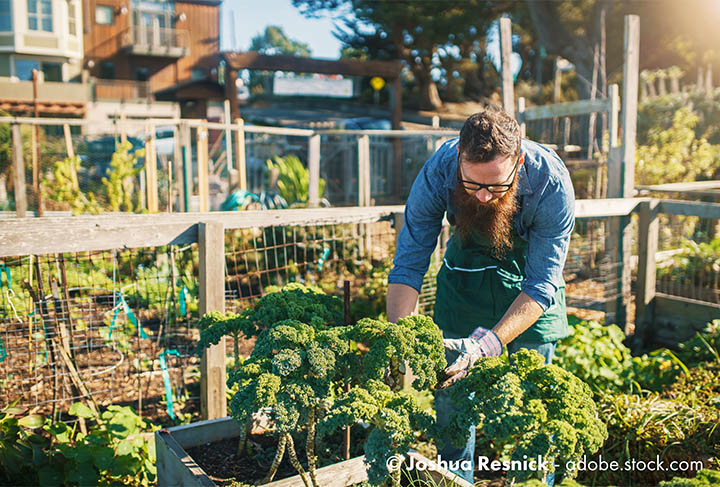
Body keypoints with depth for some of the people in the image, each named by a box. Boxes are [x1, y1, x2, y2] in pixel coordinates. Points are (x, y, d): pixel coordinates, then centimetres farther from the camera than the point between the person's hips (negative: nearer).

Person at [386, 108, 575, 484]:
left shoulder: (550, 182, -32)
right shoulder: (438, 172, -28)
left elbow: (541, 285, -29)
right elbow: (408, 263, -24)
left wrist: (486, 344, -42)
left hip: (530, 288, -1)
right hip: (464, 279, 1)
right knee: (452, 399, 4)